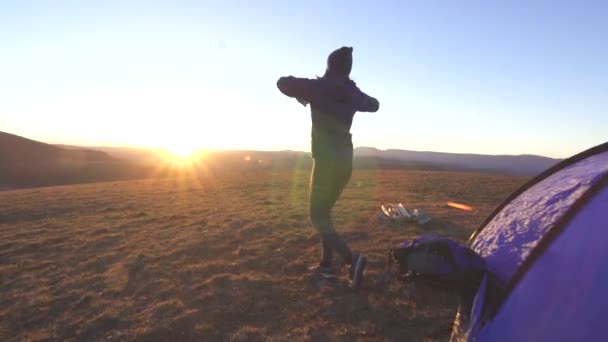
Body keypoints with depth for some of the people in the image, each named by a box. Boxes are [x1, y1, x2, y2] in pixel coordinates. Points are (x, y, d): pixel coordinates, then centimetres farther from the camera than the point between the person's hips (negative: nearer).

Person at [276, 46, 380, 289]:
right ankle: (326, 263, 21)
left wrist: (302, 94, 14)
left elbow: (283, 83, -3)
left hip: (327, 160, -7)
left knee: (318, 217, -1)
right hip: (345, 160, 7)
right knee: (324, 210, 19)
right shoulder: (353, 92, 10)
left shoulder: (319, 87, -7)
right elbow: (374, 105, 30)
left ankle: (352, 259, -18)